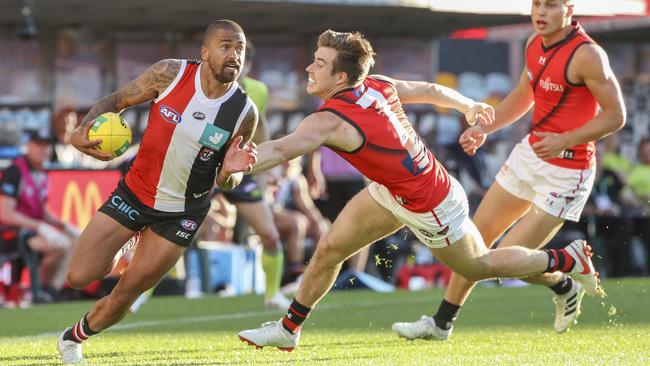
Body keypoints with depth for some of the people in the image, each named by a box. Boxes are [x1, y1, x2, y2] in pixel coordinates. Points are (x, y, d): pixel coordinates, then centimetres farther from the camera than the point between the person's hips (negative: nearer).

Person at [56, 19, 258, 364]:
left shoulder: (244, 112, -14)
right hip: (135, 192, 0)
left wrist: (230, 172, -28)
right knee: (79, 278, -6)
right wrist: (82, 130, -26)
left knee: (122, 298, 3)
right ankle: (118, 258, 27)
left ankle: (72, 338, 32)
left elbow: (225, 182, -2)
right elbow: (115, 101, -5)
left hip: (181, 215, 0)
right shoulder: (170, 74, -16)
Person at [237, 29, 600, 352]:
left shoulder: (330, 121, -35)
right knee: (329, 250, 5)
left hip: (431, 207, -8)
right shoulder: (376, 85, -11)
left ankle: (568, 259, 32)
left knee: (481, 267, 17)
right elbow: (430, 90, 5)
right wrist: (469, 106, 24)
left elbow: (280, 151, -50)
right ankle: (288, 329, 18)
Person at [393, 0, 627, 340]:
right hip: (530, 154, 8)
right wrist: (485, 127, 10)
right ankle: (441, 322, 22)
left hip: (566, 169, -8)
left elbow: (615, 114, -18)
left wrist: (564, 141, -27)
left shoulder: (586, 55, -20)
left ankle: (565, 288, 22)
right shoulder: (535, 45, 4)